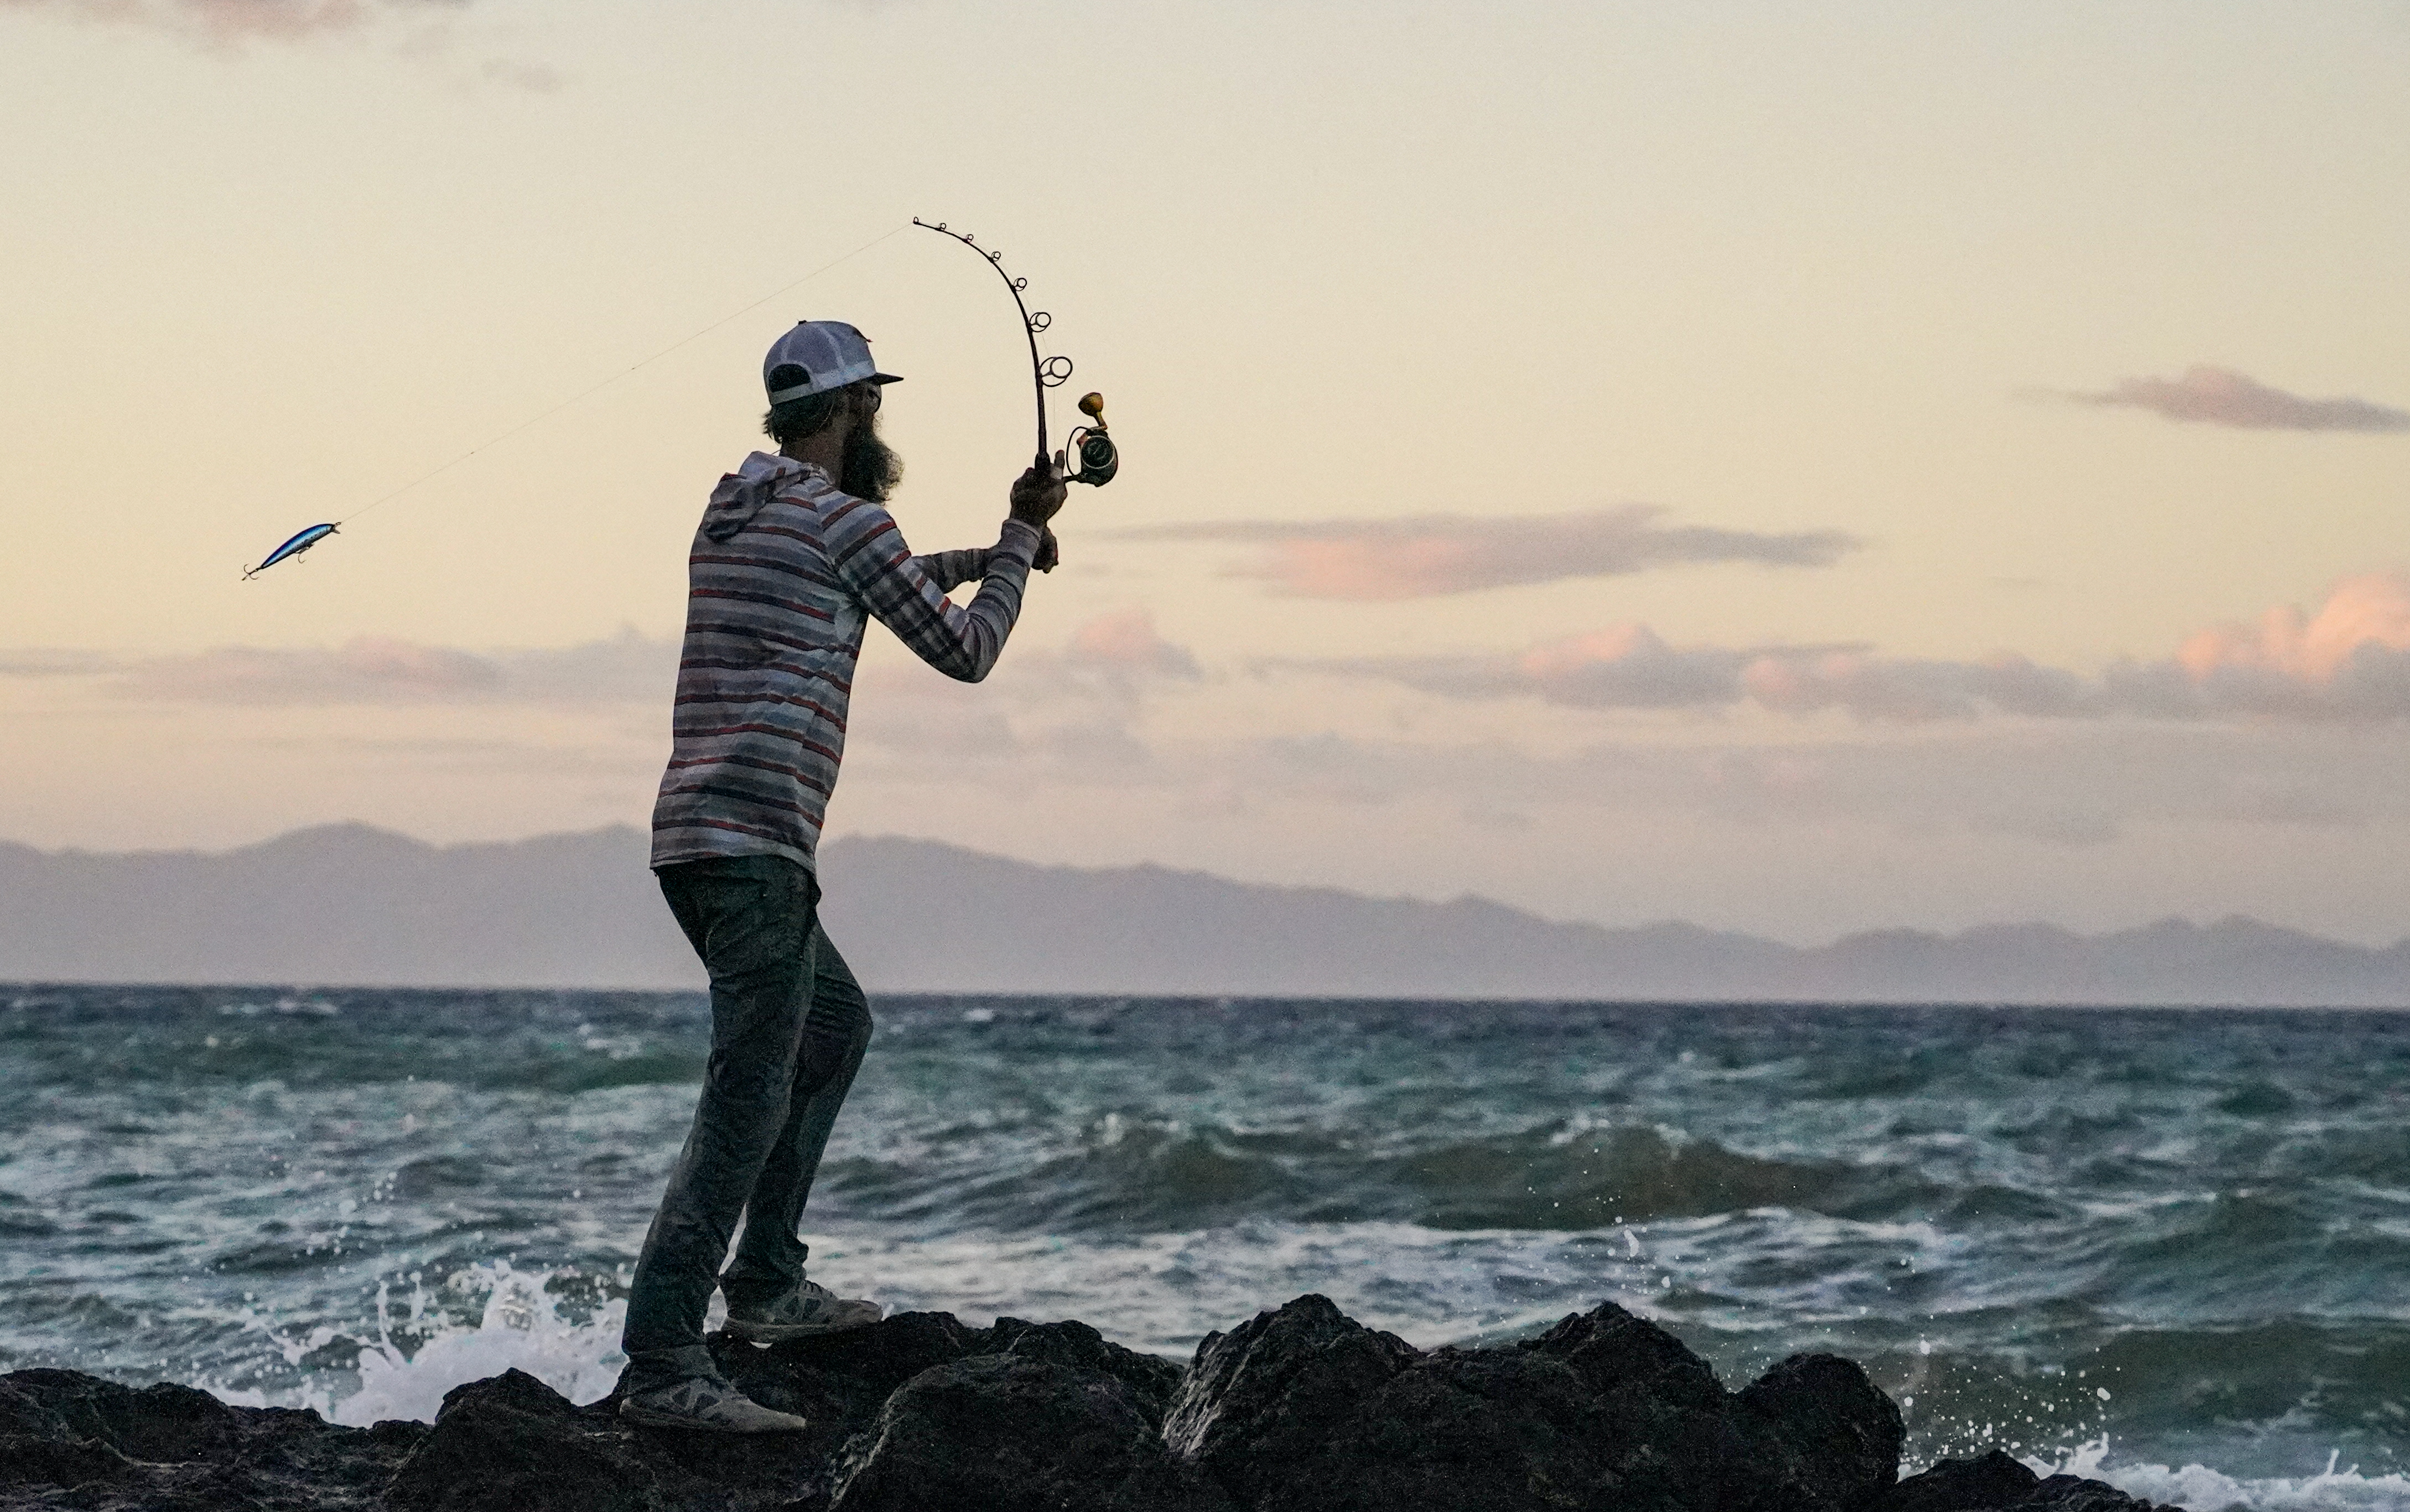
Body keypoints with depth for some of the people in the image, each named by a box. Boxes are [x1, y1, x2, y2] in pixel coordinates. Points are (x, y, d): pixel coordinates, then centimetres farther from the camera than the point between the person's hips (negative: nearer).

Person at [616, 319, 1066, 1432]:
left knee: (836, 1024, 26)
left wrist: (987, 551, 42)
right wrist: (1017, 548, 17)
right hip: (756, 840, -10)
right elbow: (962, 651, 2)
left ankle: (767, 1282, 24)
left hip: (693, 838, 10)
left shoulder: (733, 514, 19)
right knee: (750, 1098, -13)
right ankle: (660, 1363, -21)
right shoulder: (839, 517, -6)